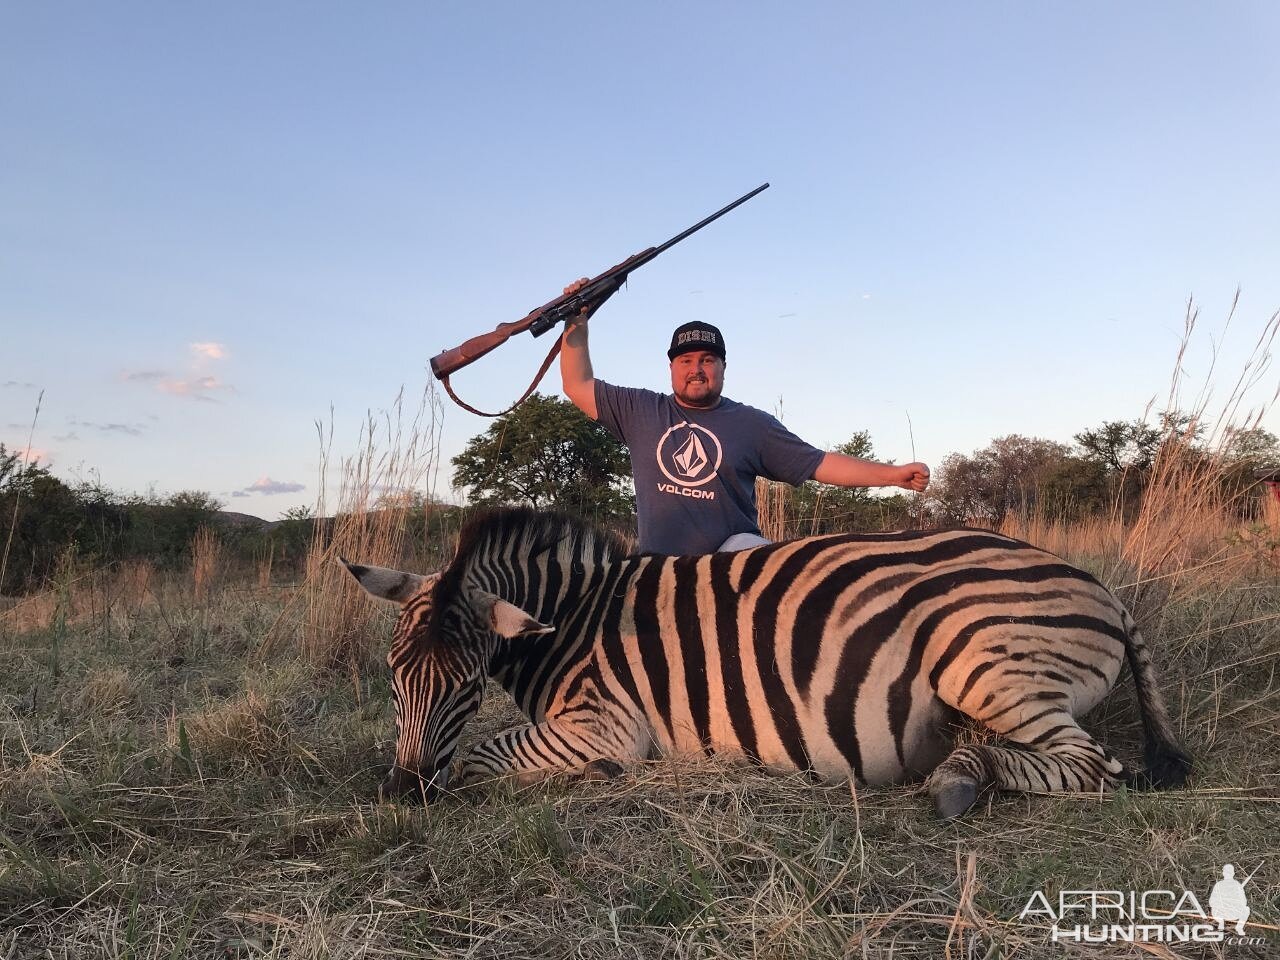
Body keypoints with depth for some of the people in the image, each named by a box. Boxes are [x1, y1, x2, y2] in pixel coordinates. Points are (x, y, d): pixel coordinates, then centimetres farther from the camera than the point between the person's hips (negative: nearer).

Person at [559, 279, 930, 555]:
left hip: (732, 550, -1)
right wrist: (578, 322, 6)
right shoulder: (640, 411, 11)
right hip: (659, 569, 2)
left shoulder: (751, 423, 7)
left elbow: (819, 464, 5)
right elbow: (579, 387, 13)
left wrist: (892, 474, -3)